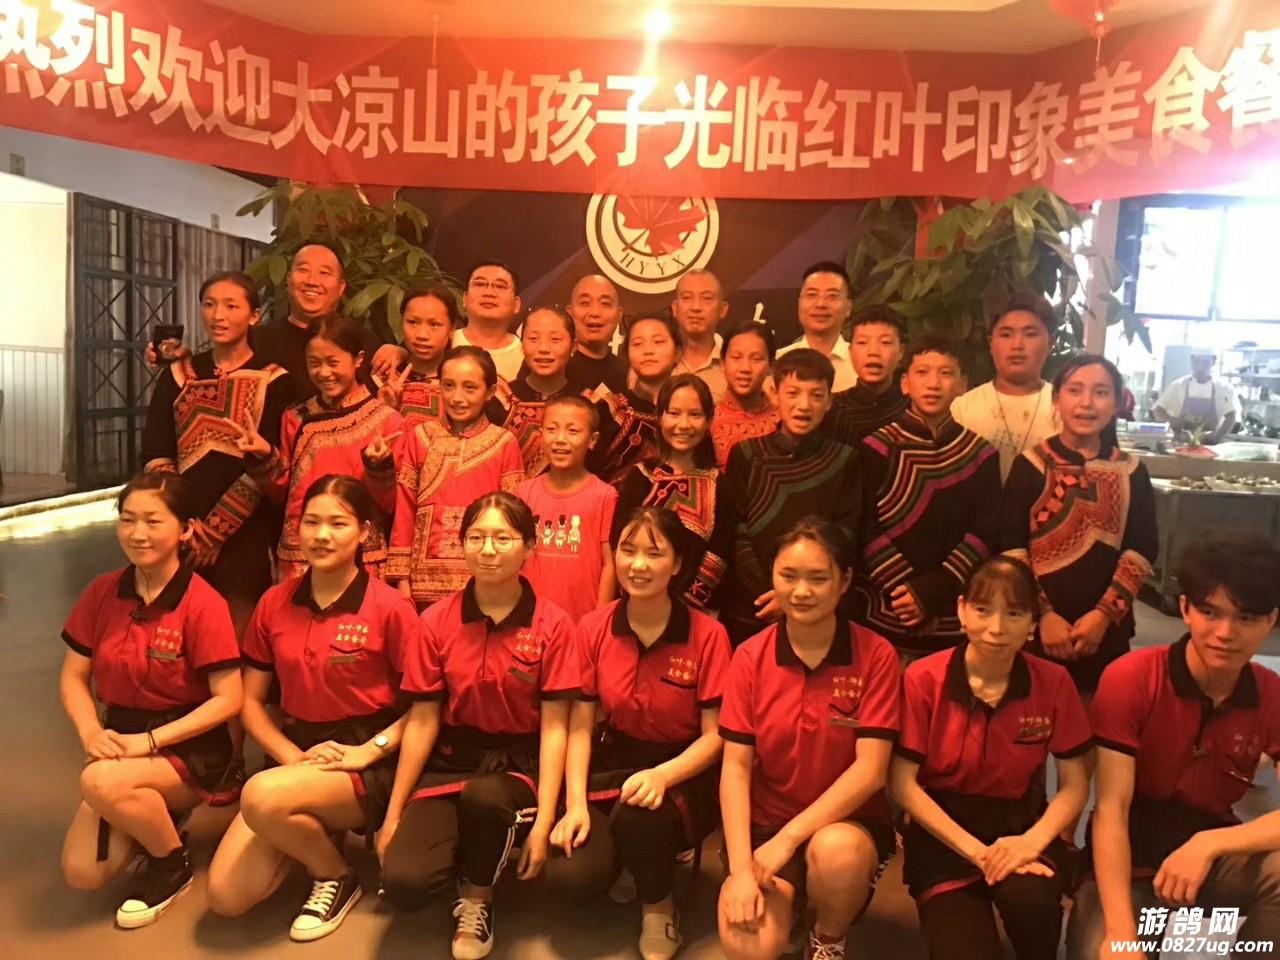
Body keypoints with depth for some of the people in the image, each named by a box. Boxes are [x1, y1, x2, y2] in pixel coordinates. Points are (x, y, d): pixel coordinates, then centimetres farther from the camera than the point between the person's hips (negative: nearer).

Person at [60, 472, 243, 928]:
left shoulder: (203, 604, -18)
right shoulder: (102, 592, -1)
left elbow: (228, 700, -17)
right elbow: (73, 676, 4)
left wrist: (150, 740, -22)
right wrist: (91, 731, -14)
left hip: (190, 747, -5)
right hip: (121, 739, 5)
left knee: (100, 782, -32)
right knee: (82, 873, -9)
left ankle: (173, 860, -4)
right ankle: (152, 816, 22)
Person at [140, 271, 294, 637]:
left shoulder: (273, 381, -2)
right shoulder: (178, 375, 10)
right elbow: (155, 456, 3)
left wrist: (215, 530, -11)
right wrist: (186, 525, -10)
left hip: (244, 535, -3)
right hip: (181, 534, 3)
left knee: (236, 637, 1)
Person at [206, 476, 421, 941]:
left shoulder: (388, 606, -11)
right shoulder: (274, 603, 2)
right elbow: (250, 702, 9)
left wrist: (370, 750, -18)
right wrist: (292, 755, -6)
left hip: (366, 765, -5)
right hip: (298, 754, 5)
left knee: (261, 796, -32)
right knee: (225, 896, -9)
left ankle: (337, 874, -3)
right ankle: (311, 831, 19)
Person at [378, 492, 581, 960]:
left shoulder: (552, 624, -7)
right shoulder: (436, 621, -1)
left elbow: (554, 728, -8)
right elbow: (422, 723, 1)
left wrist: (543, 821, -15)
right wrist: (393, 814, 1)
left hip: (518, 765, -2)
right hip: (449, 763, 2)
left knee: (483, 797, -38)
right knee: (403, 881, -23)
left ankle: (477, 899, -4)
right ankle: (468, 860, 15)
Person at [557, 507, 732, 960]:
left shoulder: (707, 635, -14)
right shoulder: (593, 628, -4)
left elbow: (714, 736, -11)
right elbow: (581, 726, -3)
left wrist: (662, 775, -28)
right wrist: (575, 804, -16)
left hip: (685, 771, -3)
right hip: (613, 759, 3)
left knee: (638, 818, -36)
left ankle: (659, 907, -1)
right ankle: (625, 866, 16)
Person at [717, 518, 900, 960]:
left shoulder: (876, 655, -10)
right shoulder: (750, 657, -4)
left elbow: (871, 769, -15)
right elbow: (735, 766, -7)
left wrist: (788, 838, -21)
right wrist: (741, 868, -19)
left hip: (848, 823, -1)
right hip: (764, 824, 1)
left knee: (835, 850, -36)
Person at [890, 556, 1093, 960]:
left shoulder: (1053, 682, -7)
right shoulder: (923, 679, -14)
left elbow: (1074, 784, -2)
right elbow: (903, 783, -11)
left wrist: (1034, 840, -20)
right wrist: (975, 850, -18)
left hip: (1019, 822, 2)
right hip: (943, 831, -1)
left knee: (1031, 897, -31)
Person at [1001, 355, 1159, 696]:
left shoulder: (1130, 471, 4)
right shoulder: (1031, 464, -4)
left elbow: (1142, 550, 0)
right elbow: (1011, 547, -8)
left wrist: (1104, 613, -10)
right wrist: (1043, 614, -13)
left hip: (1106, 631, 2)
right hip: (1036, 627, -2)